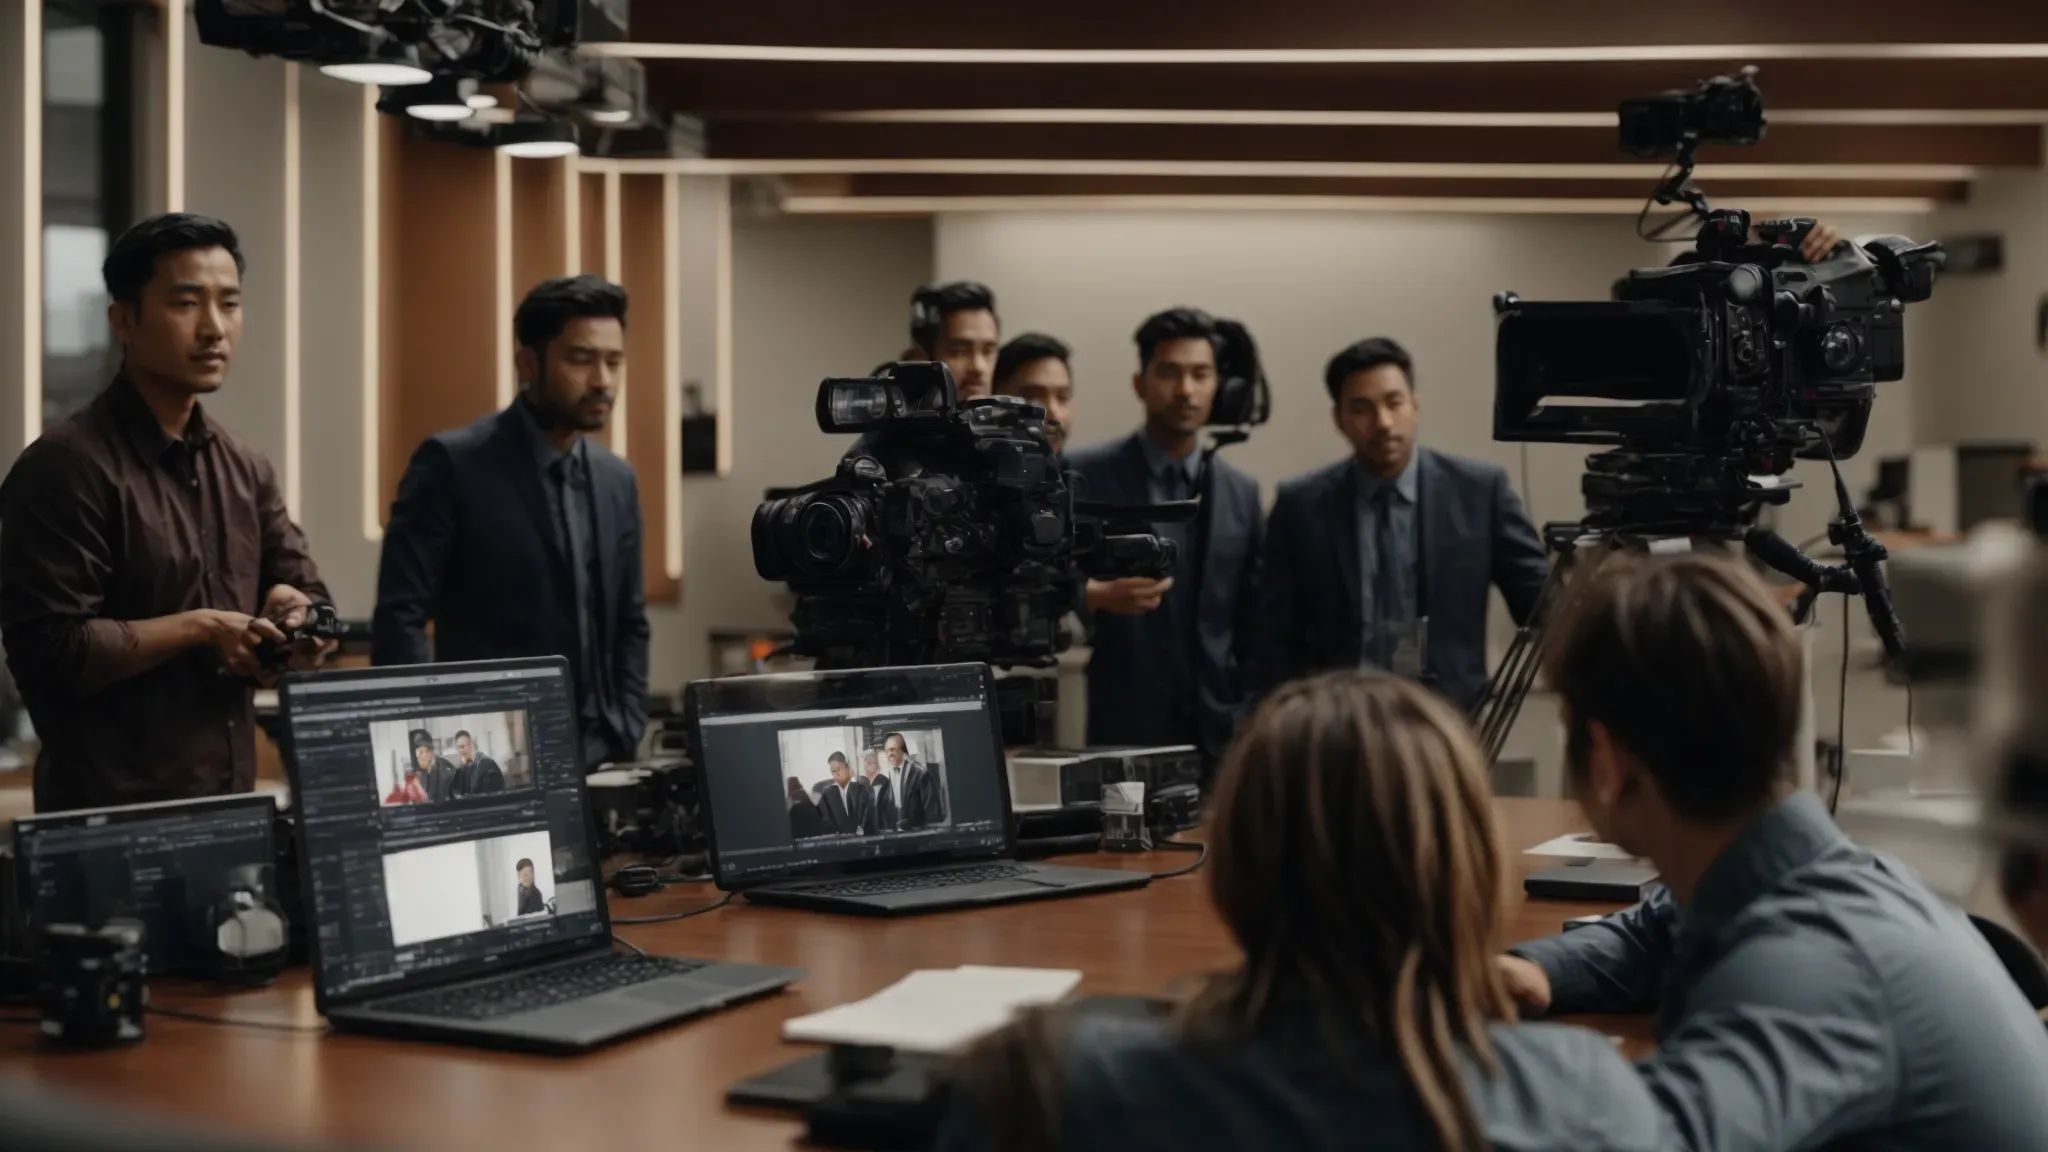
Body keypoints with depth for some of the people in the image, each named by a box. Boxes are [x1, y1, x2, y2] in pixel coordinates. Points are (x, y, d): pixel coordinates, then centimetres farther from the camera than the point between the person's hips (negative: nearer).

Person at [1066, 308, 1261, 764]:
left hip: (1219, 731, 3)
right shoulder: (1085, 476, -1)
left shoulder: (1241, 493, 11)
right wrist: (1098, 595, -22)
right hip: (1124, 730, -3)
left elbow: (1252, 628, 14)